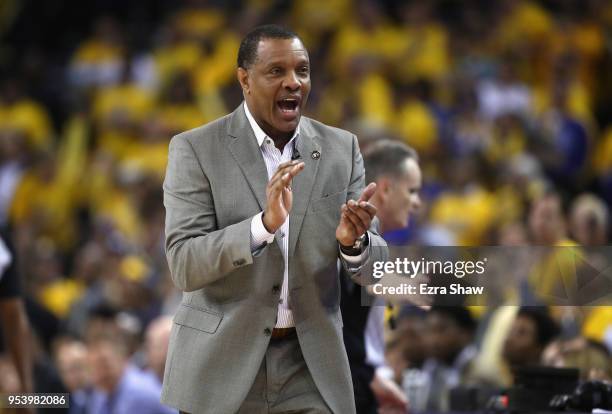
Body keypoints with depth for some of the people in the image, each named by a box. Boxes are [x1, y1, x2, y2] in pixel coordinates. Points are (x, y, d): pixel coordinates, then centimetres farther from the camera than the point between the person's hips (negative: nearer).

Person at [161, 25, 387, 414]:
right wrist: (264, 223, -28)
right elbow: (185, 266, -14)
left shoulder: (342, 148, 4)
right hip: (220, 366, -2)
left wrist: (354, 240, -21)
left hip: (310, 368, 2)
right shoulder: (196, 149, -5)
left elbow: (374, 268, 2)